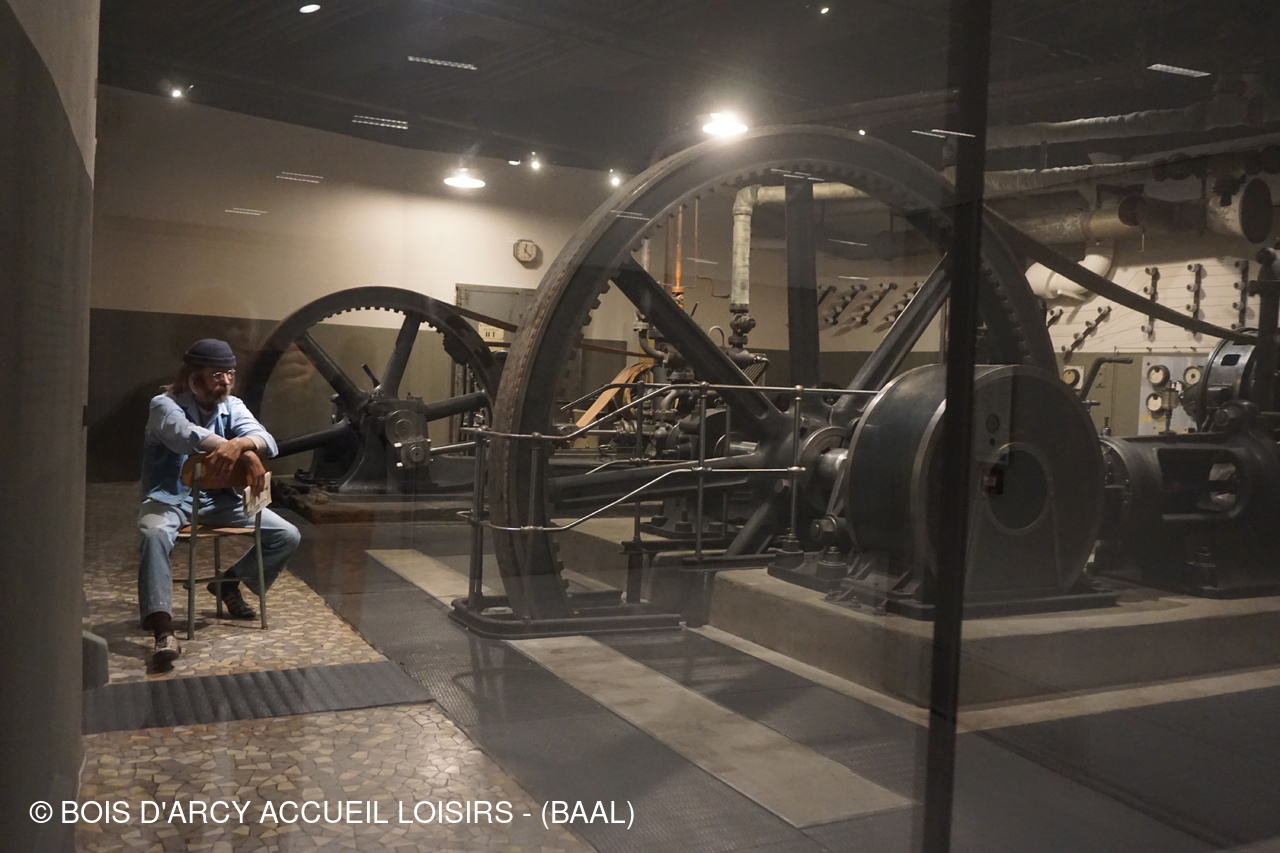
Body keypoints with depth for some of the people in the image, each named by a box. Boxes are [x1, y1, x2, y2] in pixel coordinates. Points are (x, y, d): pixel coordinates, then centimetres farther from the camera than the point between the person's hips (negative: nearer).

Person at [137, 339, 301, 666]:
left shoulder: (233, 406, 3)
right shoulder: (165, 405, -11)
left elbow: (266, 441, -16)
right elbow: (190, 437, -34)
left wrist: (239, 444, -42)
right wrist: (246, 455, -46)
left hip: (218, 498, 5)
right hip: (170, 497, -5)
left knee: (288, 536, -5)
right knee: (154, 535, -39)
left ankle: (229, 583, 18)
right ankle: (164, 632, -43)